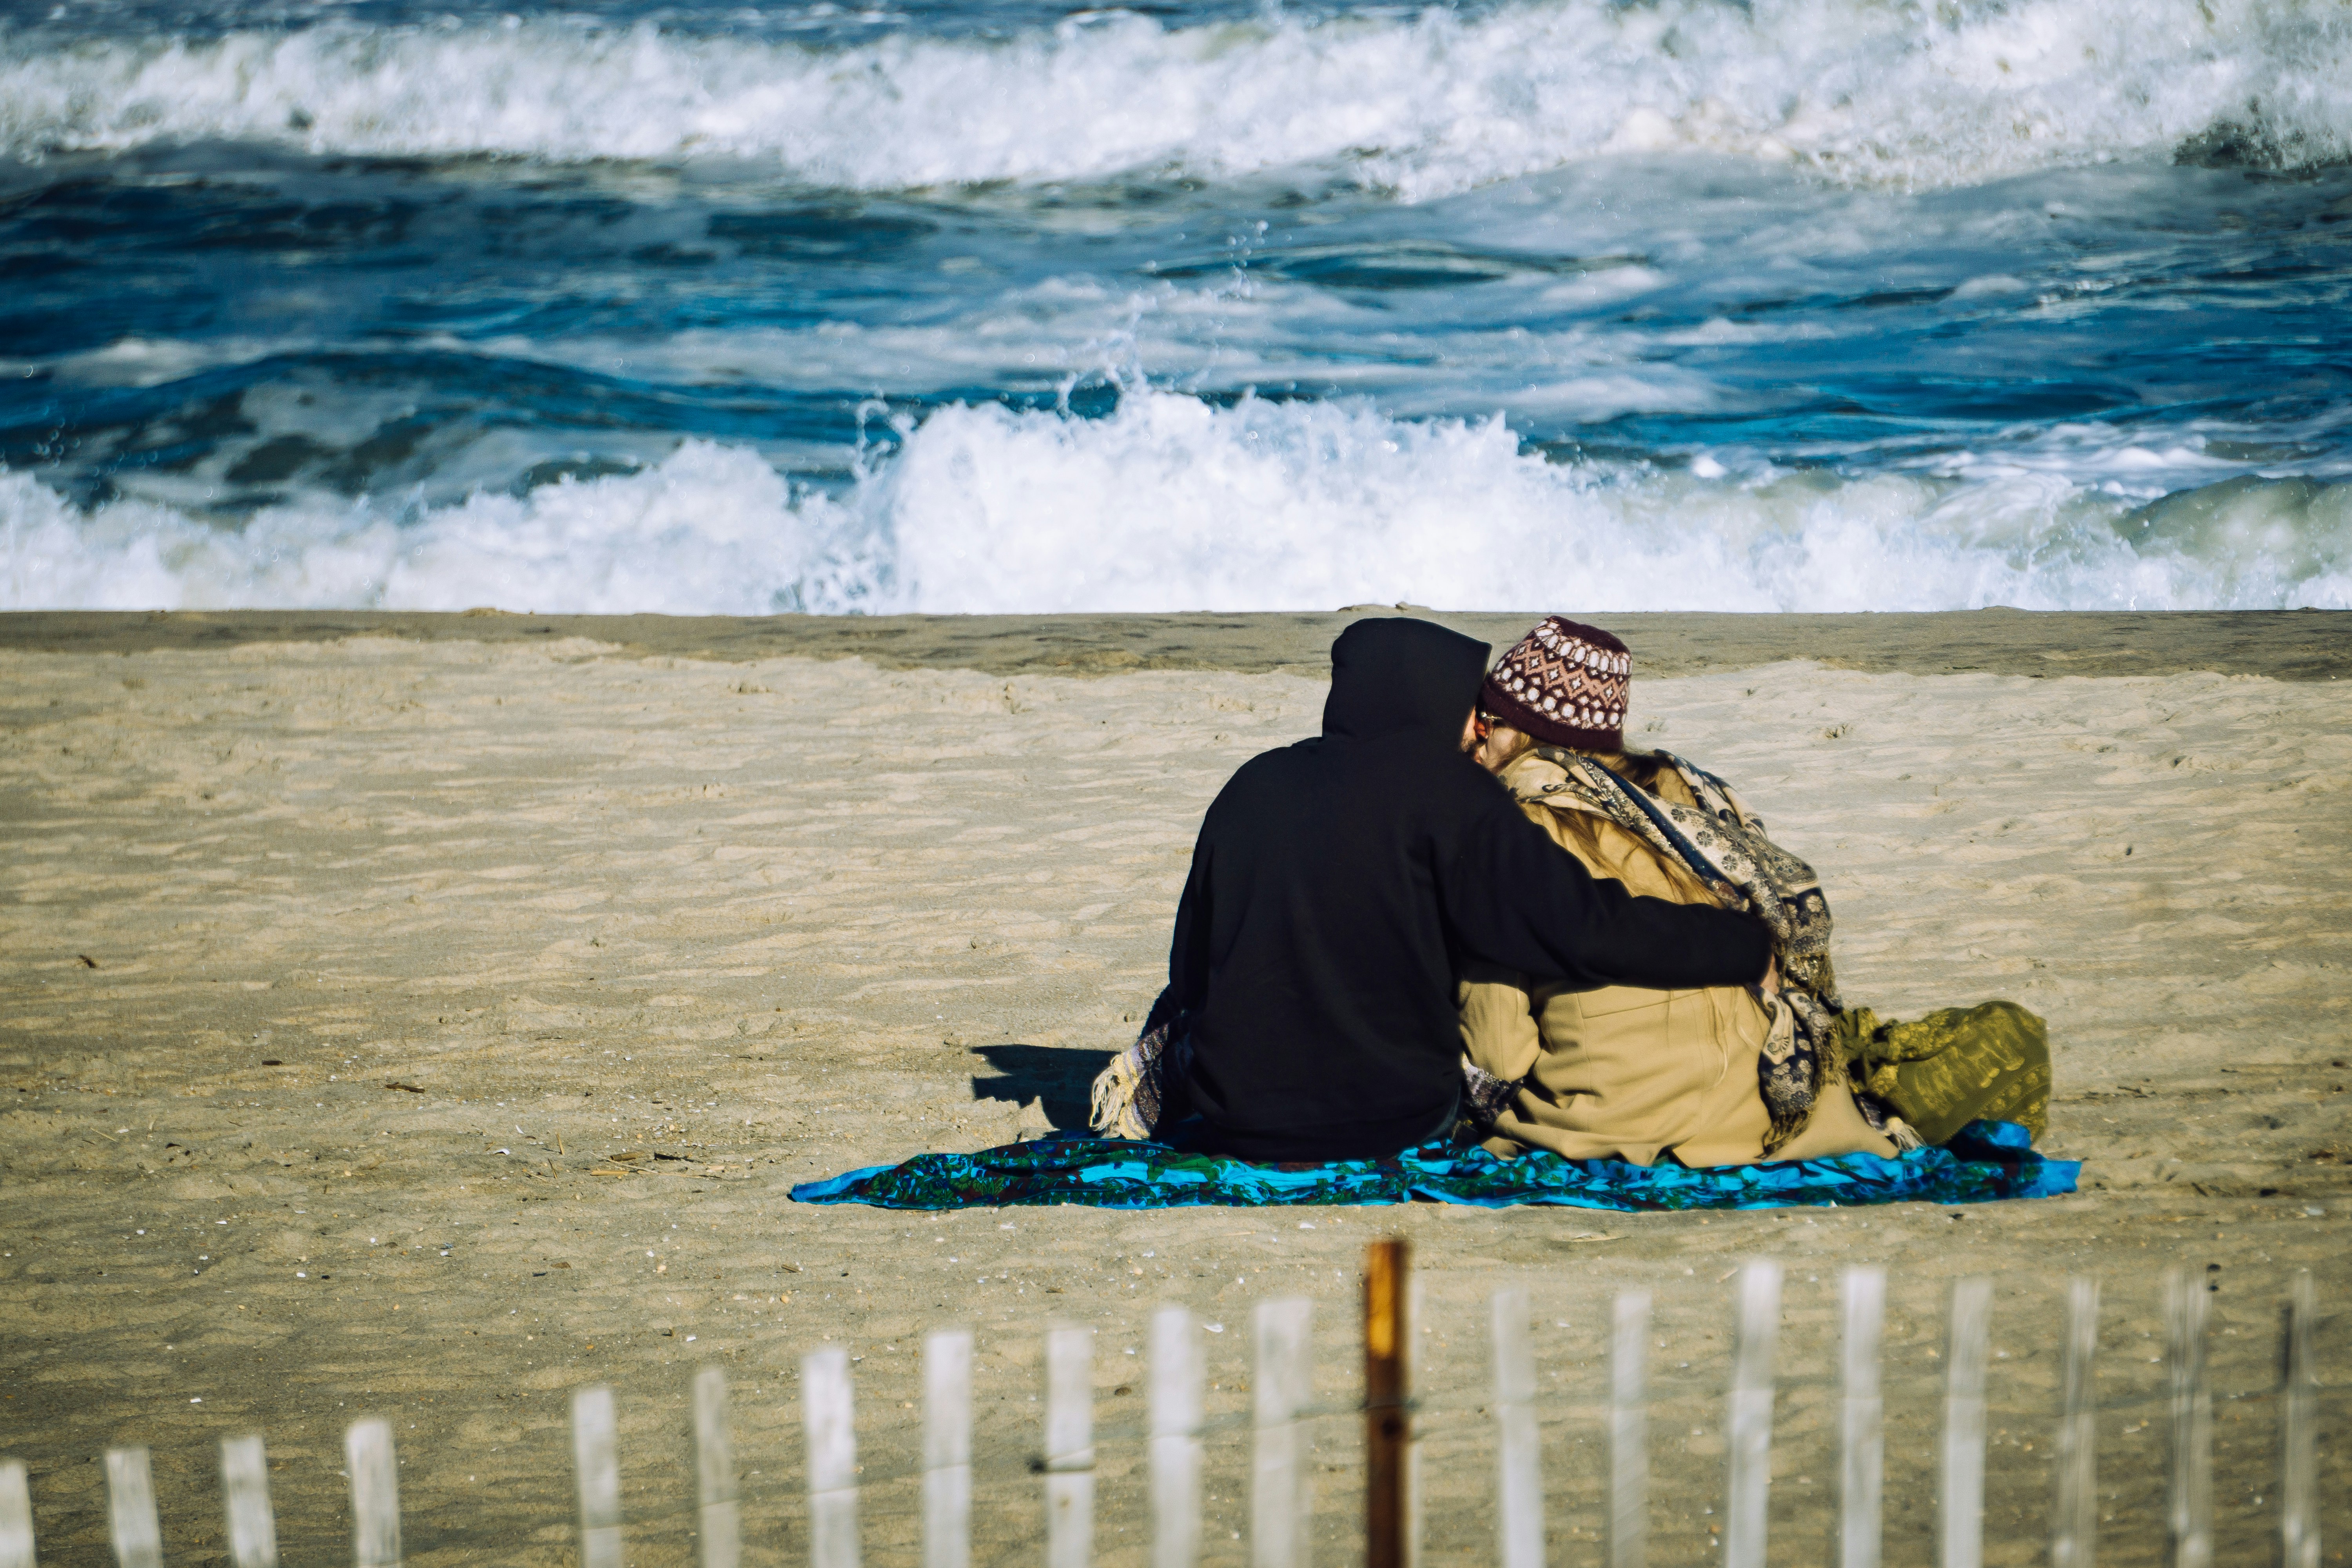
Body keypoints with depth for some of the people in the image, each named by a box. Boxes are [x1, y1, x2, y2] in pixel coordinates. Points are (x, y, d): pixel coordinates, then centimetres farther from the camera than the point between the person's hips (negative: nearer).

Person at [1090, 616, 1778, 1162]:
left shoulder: (1252, 784, 4)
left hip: (1235, 1122, 5)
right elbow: (1579, 925, -16)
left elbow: (1190, 965, 10)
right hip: (1396, 1121, -5)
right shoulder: (1440, 790, -9)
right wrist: (1749, 945, -9)